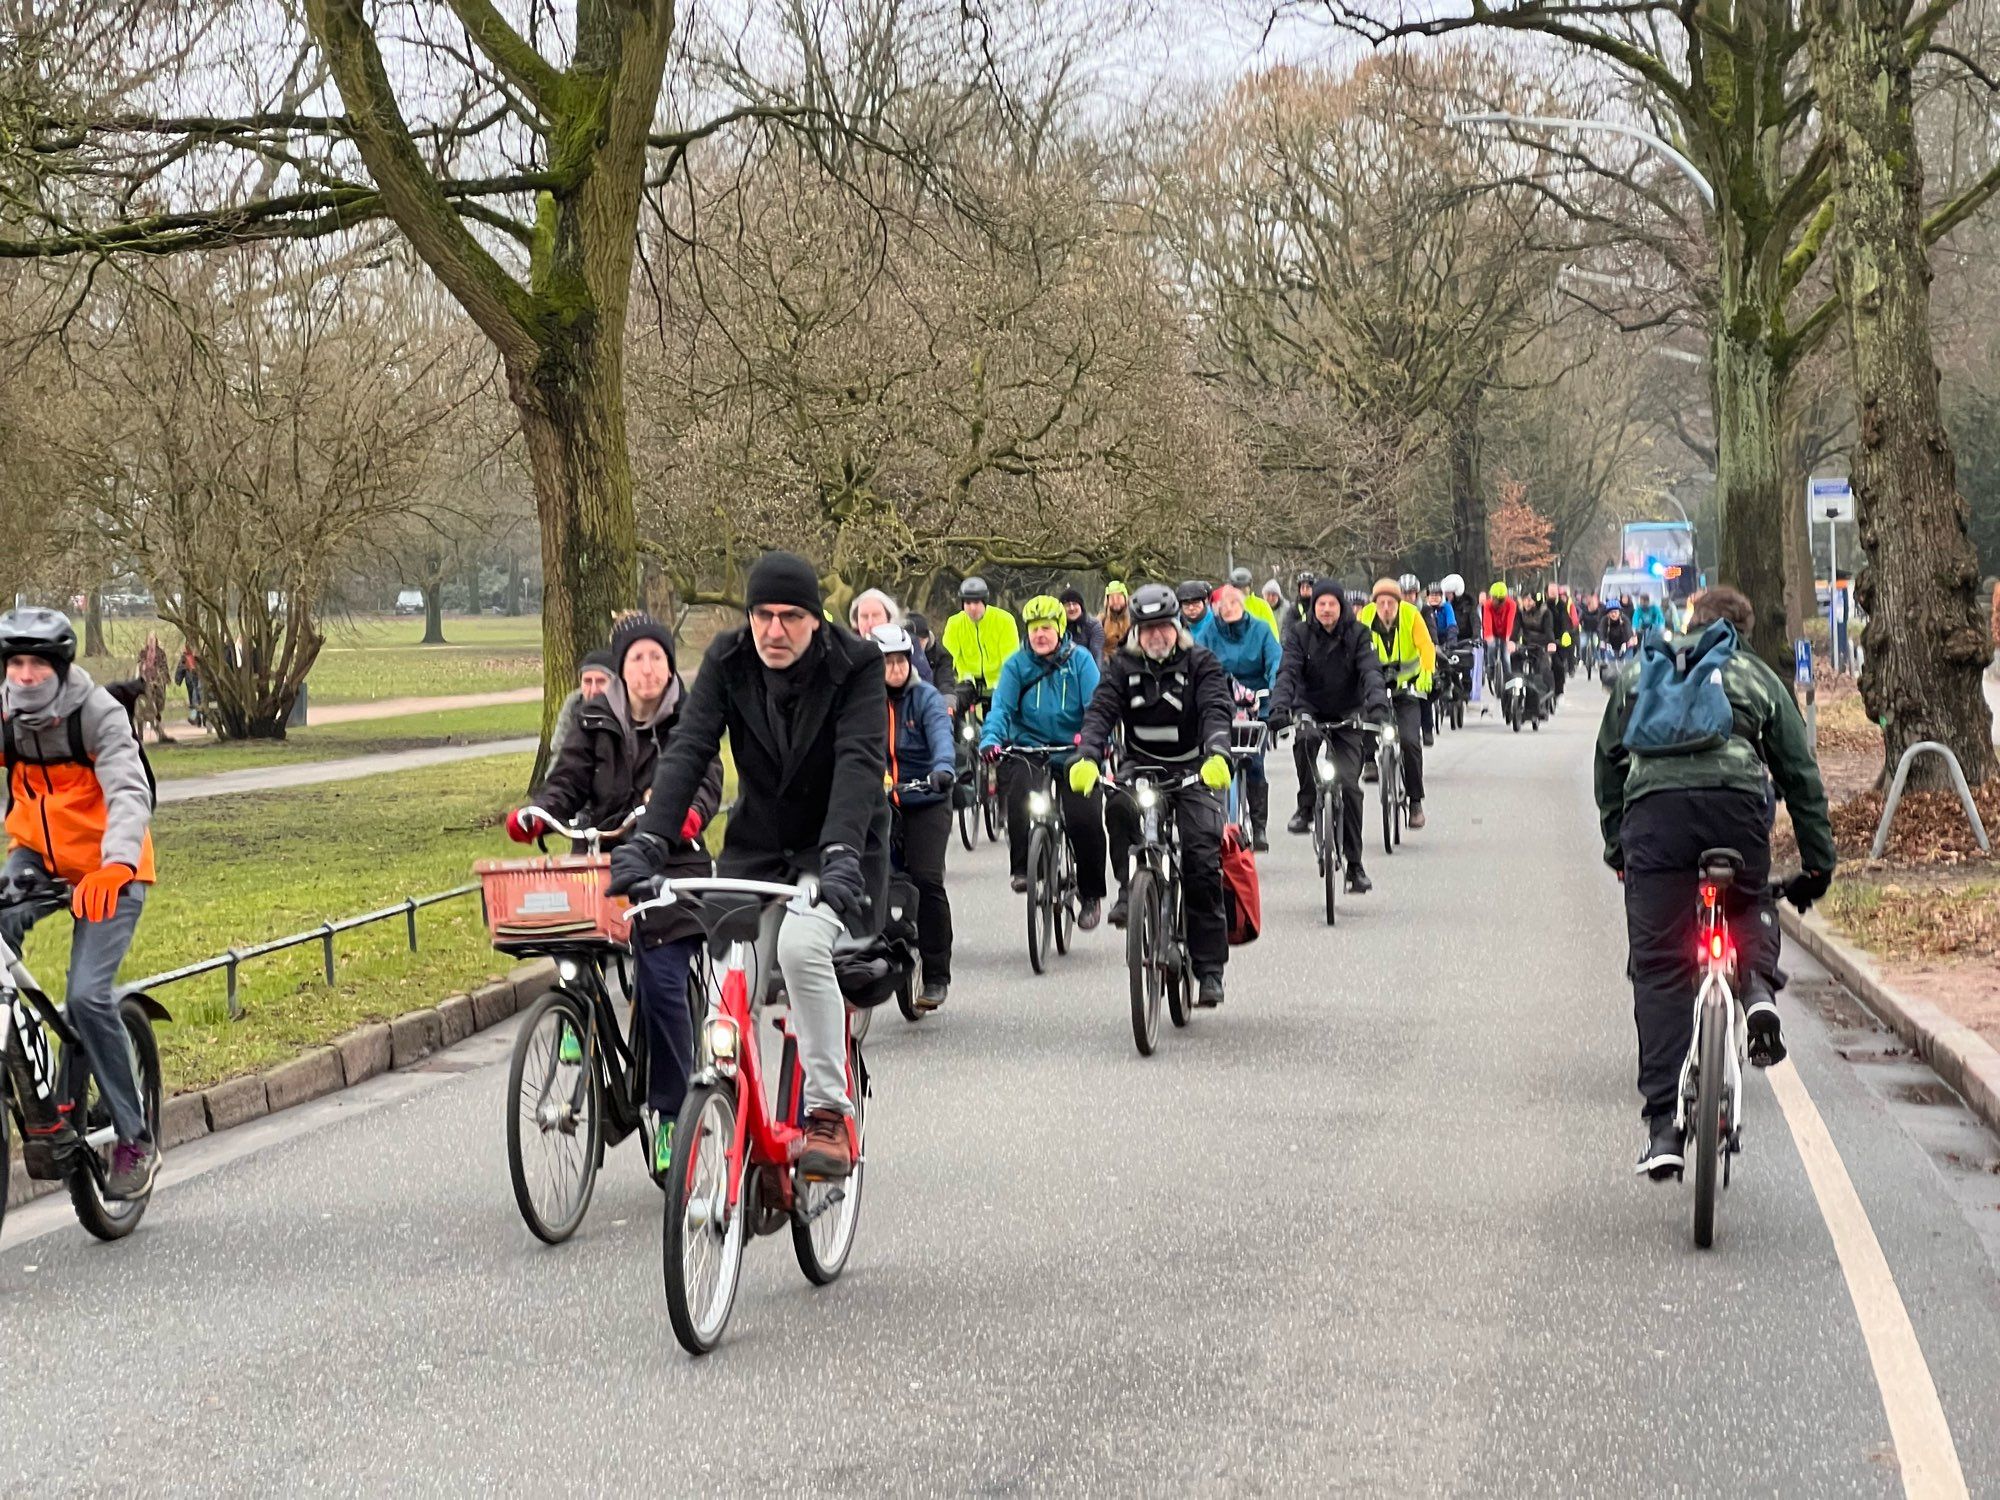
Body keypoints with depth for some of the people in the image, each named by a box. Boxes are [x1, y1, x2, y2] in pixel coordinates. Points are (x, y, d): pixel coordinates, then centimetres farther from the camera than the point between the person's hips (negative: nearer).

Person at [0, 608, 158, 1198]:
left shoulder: (100, 714, -21)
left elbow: (130, 796, -35)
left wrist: (115, 866, -53)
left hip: (109, 870, -4)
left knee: (88, 997, -19)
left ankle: (136, 1138, -2)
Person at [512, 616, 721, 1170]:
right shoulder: (595, 719, 8)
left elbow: (706, 780, -9)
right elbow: (569, 781, 2)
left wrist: (691, 813, -32)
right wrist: (537, 813, -19)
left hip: (670, 864, -2)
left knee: (662, 984, -11)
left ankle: (671, 1112, -1)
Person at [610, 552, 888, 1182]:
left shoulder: (855, 667, -16)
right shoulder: (728, 661, -7)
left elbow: (860, 764, -29)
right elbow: (687, 751, -17)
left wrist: (841, 858, -45)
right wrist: (647, 843, -32)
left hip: (836, 851, -4)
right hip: (756, 846, 4)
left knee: (800, 943, -33)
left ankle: (830, 1112, -22)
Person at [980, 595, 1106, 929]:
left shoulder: (1080, 660, 0)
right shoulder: (1017, 664, 3)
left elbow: (1095, 704, -9)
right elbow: (1001, 706, -7)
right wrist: (990, 739, -27)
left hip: (1073, 753, -1)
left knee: (1086, 819, -13)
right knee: (1018, 793, -31)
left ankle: (1091, 894, 6)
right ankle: (1021, 867, -17)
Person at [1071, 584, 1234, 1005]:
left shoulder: (1201, 663, -5)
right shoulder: (1123, 667, 2)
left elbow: (1216, 712, -18)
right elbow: (1100, 712, -11)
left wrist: (1217, 755, -40)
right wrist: (1087, 757, -31)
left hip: (1194, 770, -2)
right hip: (1141, 765, 2)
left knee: (1202, 861, -15)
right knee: (1119, 806, -35)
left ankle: (1210, 968, -10)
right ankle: (1131, 887, -17)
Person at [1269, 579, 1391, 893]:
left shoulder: (1357, 634, -6)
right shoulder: (1299, 634, -5)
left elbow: (1371, 671, -18)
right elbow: (1288, 672, -17)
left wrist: (1378, 704, -37)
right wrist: (1279, 707, -35)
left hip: (1348, 715, 0)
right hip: (1310, 710, 0)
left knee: (1349, 785, -11)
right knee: (1304, 740, -36)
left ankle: (1355, 865, -2)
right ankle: (1305, 808, -17)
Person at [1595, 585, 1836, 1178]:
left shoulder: (1641, 667, 28)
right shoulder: (1758, 675, 24)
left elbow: (1609, 758, 27)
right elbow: (1801, 774, 21)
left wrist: (1615, 842, 34)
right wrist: (1818, 863, 25)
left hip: (1654, 809, 0)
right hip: (1737, 804, 0)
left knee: (1658, 968, 2)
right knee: (1749, 908, 31)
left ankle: (1663, 1128, -5)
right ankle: (1758, 986, -3)